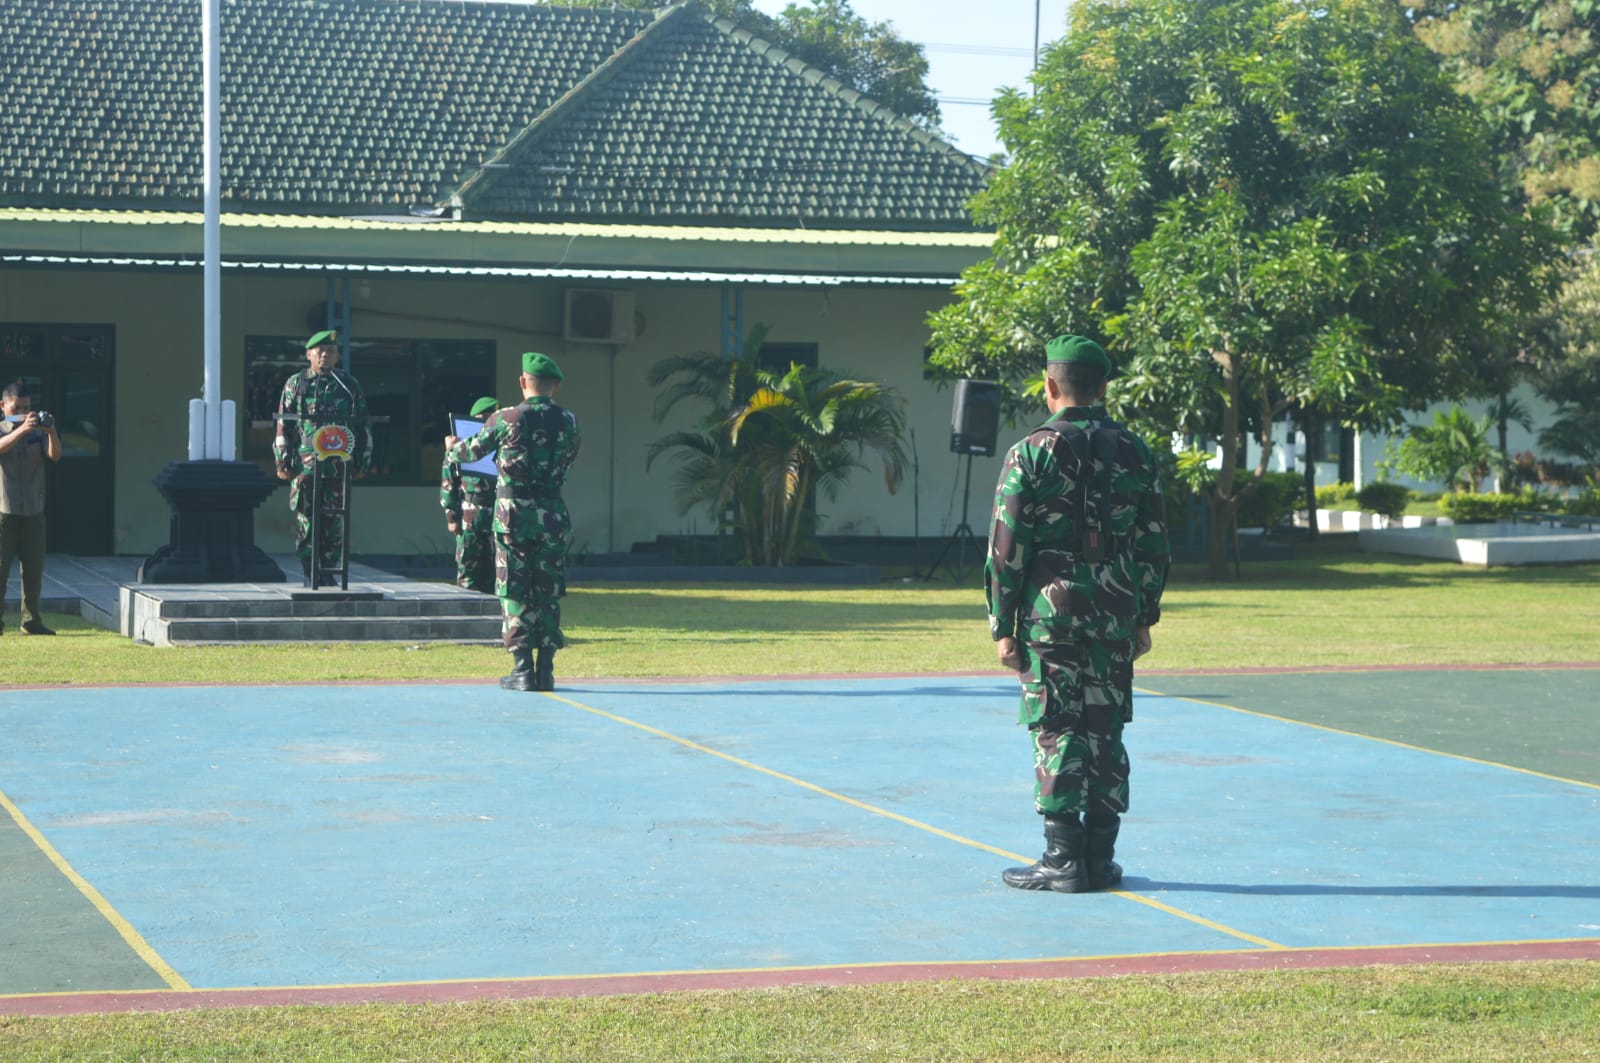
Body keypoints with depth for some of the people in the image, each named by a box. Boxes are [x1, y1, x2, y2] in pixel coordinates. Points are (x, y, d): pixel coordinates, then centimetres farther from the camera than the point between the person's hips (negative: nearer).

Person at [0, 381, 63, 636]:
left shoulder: (38, 433, 8)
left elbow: (55, 455, -8)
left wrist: (51, 432, -26)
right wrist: (21, 430, -36)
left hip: (33, 511, 3)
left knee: (33, 569, 6)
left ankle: (31, 620, 13)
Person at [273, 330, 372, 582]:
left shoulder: (350, 386, 10)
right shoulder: (295, 384, 7)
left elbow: (362, 427, 13)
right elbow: (283, 426, 6)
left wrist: (362, 462, 8)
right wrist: (283, 462, 0)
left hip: (338, 467, 1)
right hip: (305, 466, -1)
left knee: (334, 524, 1)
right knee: (305, 522, -1)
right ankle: (310, 575, 4)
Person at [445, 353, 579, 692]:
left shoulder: (504, 419, -6)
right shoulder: (568, 423, 2)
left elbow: (473, 451, 9)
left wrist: (452, 448, 31)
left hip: (512, 514, -2)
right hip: (552, 516, 2)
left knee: (514, 592, 3)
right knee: (548, 593, 9)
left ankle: (522, 669, -1)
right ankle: (546, 670, 7)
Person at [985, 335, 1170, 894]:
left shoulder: (1031, 452, -6)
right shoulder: (1134, 452, 6)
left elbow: (1006, 548, -6)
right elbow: (1154, 544, 9)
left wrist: (1003, 626, -1)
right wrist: (1143, 618, 17)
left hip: (1050, 612, -4)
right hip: (1116, 616, 4)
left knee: (1057, 733, -1)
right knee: (1105, 733, 9)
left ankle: (1063, 858, -2)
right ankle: (1100, 858, 11)